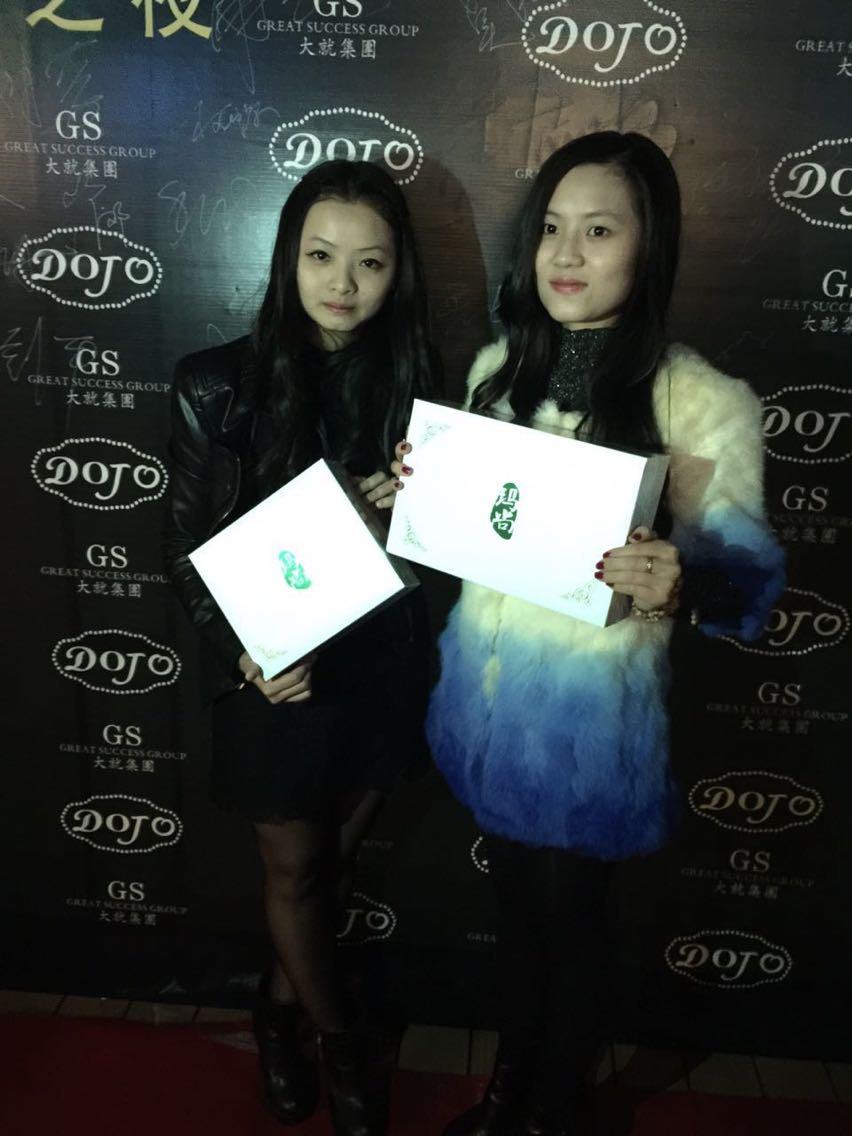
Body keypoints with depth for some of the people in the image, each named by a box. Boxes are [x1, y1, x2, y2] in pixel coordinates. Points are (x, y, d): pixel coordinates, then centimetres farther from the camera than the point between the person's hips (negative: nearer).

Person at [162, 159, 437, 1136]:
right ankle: (339, 1036, 43)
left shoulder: (412, 381, -4)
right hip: (273, 673, -3)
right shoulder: (217, 386, -12)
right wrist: (245, 653, -19)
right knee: (295, 869, 15)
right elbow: (188, 548, -7)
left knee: (336, 856, 20)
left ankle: (282, 1003, 49)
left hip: (378, 665, 3)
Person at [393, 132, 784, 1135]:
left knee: (570, 908, 16)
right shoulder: (499, 367, 2)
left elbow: (748, 578, -12)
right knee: (514, 893, 22)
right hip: (487, 681, 5)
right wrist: (419, 488, -8)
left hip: (592, 703, -4)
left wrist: (677, 589, -33)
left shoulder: (705, 402, -15)